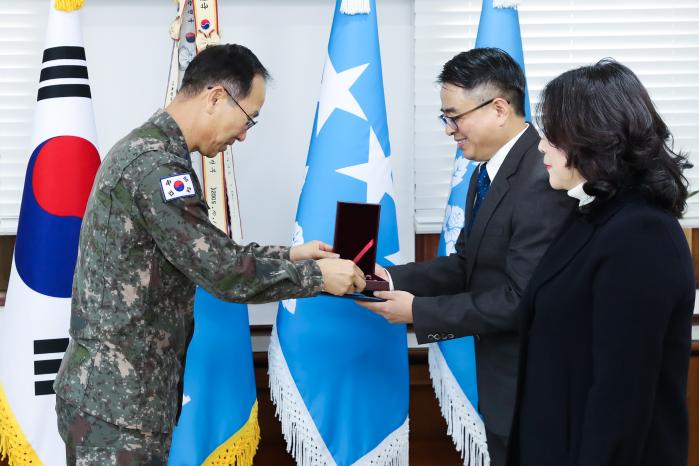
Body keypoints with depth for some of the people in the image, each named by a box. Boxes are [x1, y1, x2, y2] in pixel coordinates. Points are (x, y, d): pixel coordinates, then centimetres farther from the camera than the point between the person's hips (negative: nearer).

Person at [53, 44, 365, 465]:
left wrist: (289, 255, 15)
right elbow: (223, 273, -20)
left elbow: (209, 254, 19)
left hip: (112, 386, 10)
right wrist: (317, 275, -8)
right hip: (117, 398, -10)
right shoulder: (156, 166, -20)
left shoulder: (144, 149, 12)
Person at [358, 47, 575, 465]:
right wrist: (395, 278, -5)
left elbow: (521, 300, -26)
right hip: (500, 372, 9)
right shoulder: (489, 172, 7)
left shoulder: (542, 180, -24)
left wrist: (419, 311, -20)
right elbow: (467, 263, 10)